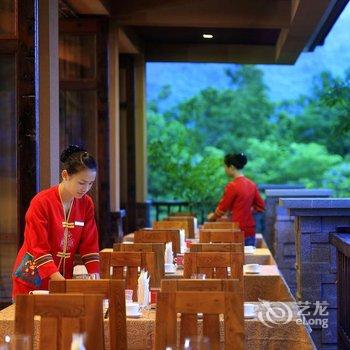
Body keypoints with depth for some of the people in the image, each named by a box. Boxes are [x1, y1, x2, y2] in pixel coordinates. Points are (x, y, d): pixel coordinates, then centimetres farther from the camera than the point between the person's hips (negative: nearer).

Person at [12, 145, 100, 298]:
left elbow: (90, 244, 1)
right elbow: (39, 248, -20)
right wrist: (60, 281, -28)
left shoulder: (86, 204, -1)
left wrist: (95, 277, -12)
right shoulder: (41, 202, -17)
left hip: (64, 277, 4)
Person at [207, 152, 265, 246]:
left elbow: (222, 208, -5)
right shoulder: (251, 185, 8)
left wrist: (212, 216, 13)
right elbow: (260, 206, 15)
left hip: (239, 231, -7)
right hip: (250, 231, 7)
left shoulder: (232, 186, -13)